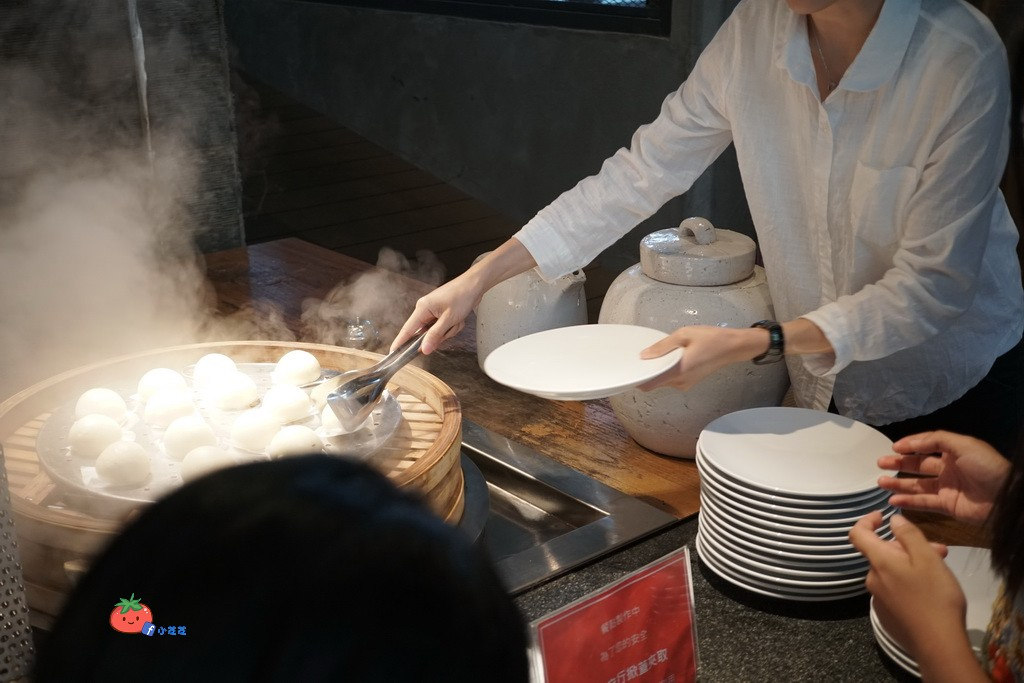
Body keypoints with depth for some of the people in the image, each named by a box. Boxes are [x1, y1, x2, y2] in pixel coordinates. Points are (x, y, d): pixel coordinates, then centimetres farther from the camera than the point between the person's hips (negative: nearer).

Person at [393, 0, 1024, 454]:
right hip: (823, 383, 4)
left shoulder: (961, 61, -26)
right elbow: (642, 172, -9)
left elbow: (931, 286, -25)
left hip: (953, 394, -3)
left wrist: (751, 344, -34)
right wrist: (480, 277, -13)